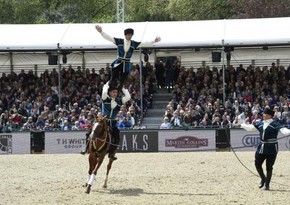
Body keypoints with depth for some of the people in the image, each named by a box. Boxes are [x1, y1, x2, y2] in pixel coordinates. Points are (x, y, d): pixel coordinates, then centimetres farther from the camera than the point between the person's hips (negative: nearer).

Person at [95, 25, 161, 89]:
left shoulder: (134, 44, 3)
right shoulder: (119, 41, -2)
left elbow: (145, 44, 4)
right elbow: (108, 38, -6)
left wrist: (154, 41, -5)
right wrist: (101, 32, -18)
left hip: (126, 65, 2)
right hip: (118, 62, -2)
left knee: (121, 82, 4)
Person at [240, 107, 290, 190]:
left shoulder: (275, 124, -11)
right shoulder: (261, 123, 8)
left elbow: (282, 129, -25)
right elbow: (251, 127, 22)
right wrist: (242, 125, 30)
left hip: (271, 149, -6)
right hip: (261, 147, 6)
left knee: (269, 167, 2)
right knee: (257, 164, 12)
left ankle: (267, 184, 14)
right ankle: (263, 179, 34)